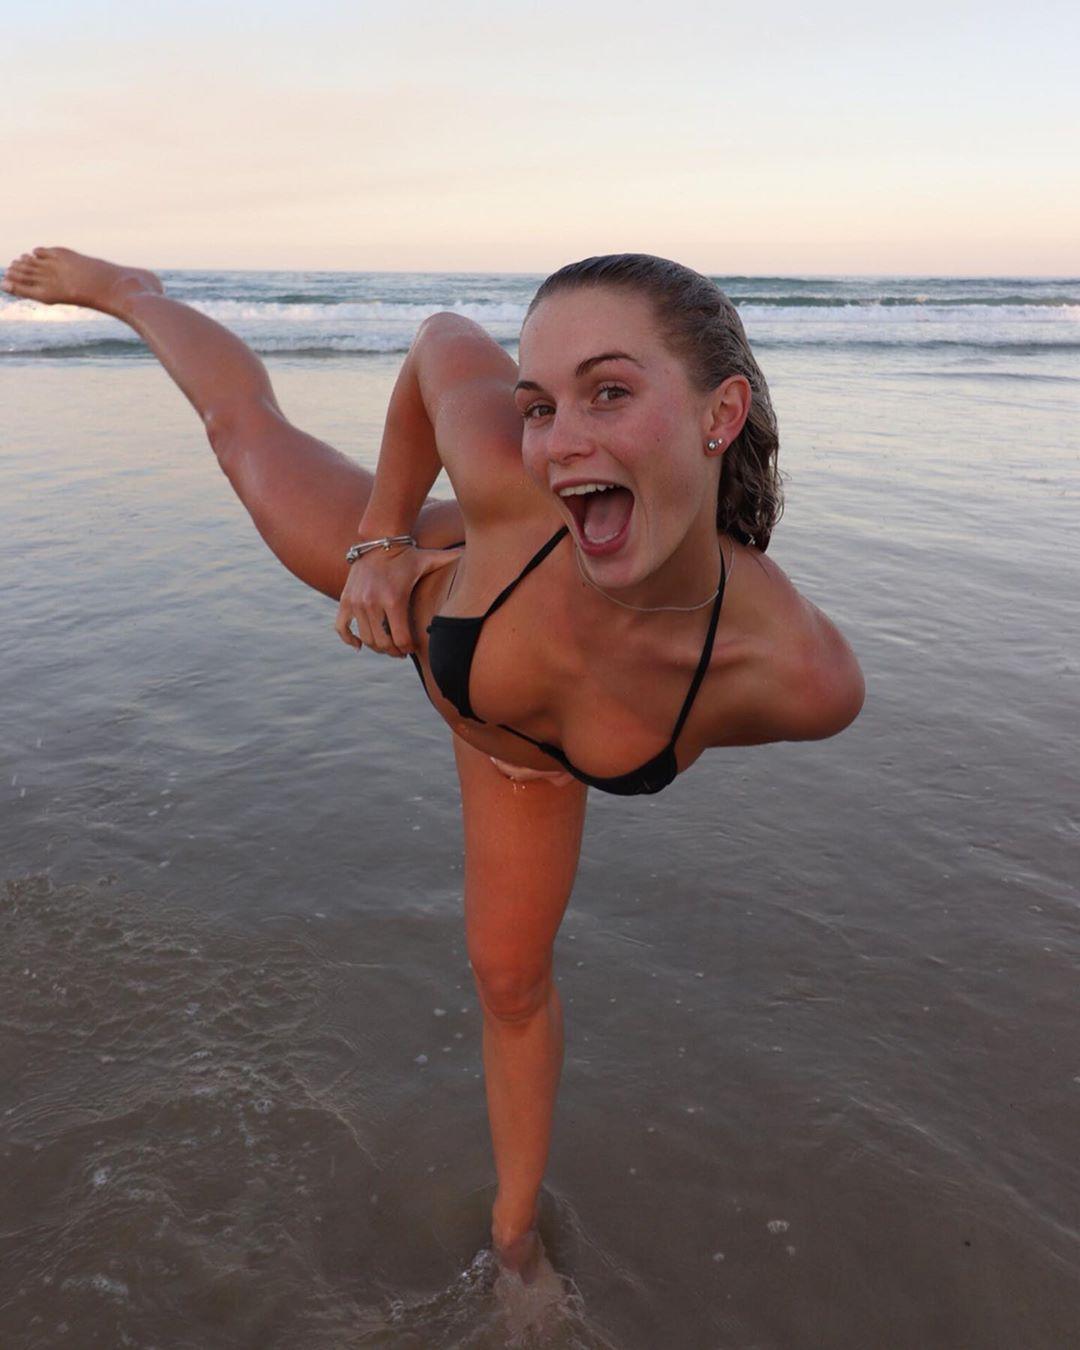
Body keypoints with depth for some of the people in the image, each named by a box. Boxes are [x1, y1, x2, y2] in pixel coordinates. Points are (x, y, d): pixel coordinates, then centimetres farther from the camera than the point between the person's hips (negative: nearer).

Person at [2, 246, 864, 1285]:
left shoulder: (806, 679, -42)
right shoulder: (507, 477, -45)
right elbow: (444, 336, -22)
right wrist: (381, 535, -22)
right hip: (412, 590, 0)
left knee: (512, 980, 12)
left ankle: (516, 1234, 40)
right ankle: (130, 293, 60)